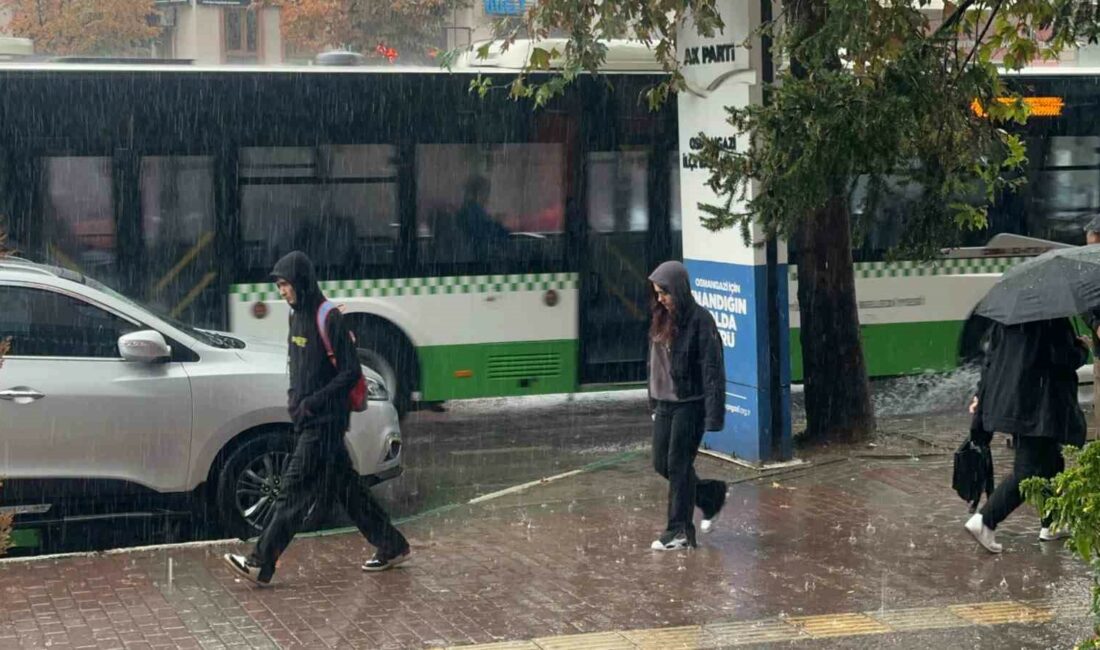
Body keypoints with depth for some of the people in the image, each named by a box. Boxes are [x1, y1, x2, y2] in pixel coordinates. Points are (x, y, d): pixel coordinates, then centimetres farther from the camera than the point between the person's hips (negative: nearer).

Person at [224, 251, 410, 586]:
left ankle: (261, 564, -7)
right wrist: (294, 395, 7)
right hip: (308, 420, 9)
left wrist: (313, 401, -19)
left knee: (295, 490, -8)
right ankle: (391, 545, 22)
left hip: (325, 422, -9)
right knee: (346, 487, 13)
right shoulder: (297, 316, 11)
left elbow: (351, 371, -16)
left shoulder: (330, 319, -15)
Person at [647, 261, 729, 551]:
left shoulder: (700, 320, -15)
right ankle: (712, 495, 31)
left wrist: (714, 415, -19)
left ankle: (679, 531, 9)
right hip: (665, 403, 8)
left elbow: (712, 369, -16)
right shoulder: (662, 319, 7)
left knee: (678, 465, -2)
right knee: (662, 464, 11)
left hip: (690, 404, -8)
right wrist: (653, 401, 15)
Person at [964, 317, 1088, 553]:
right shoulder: (1053, 319, -16)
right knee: (1030, 468, -5)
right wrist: (1082, 348, 5)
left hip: (1007, 399, 9)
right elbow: (1065, 359, -17)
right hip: (1039, 406, -9)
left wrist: (983, 393, 21)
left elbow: (992, 355, 13)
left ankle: (1051, 525, 27)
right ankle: (985, 521, -13)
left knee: (1051, 463, 20)